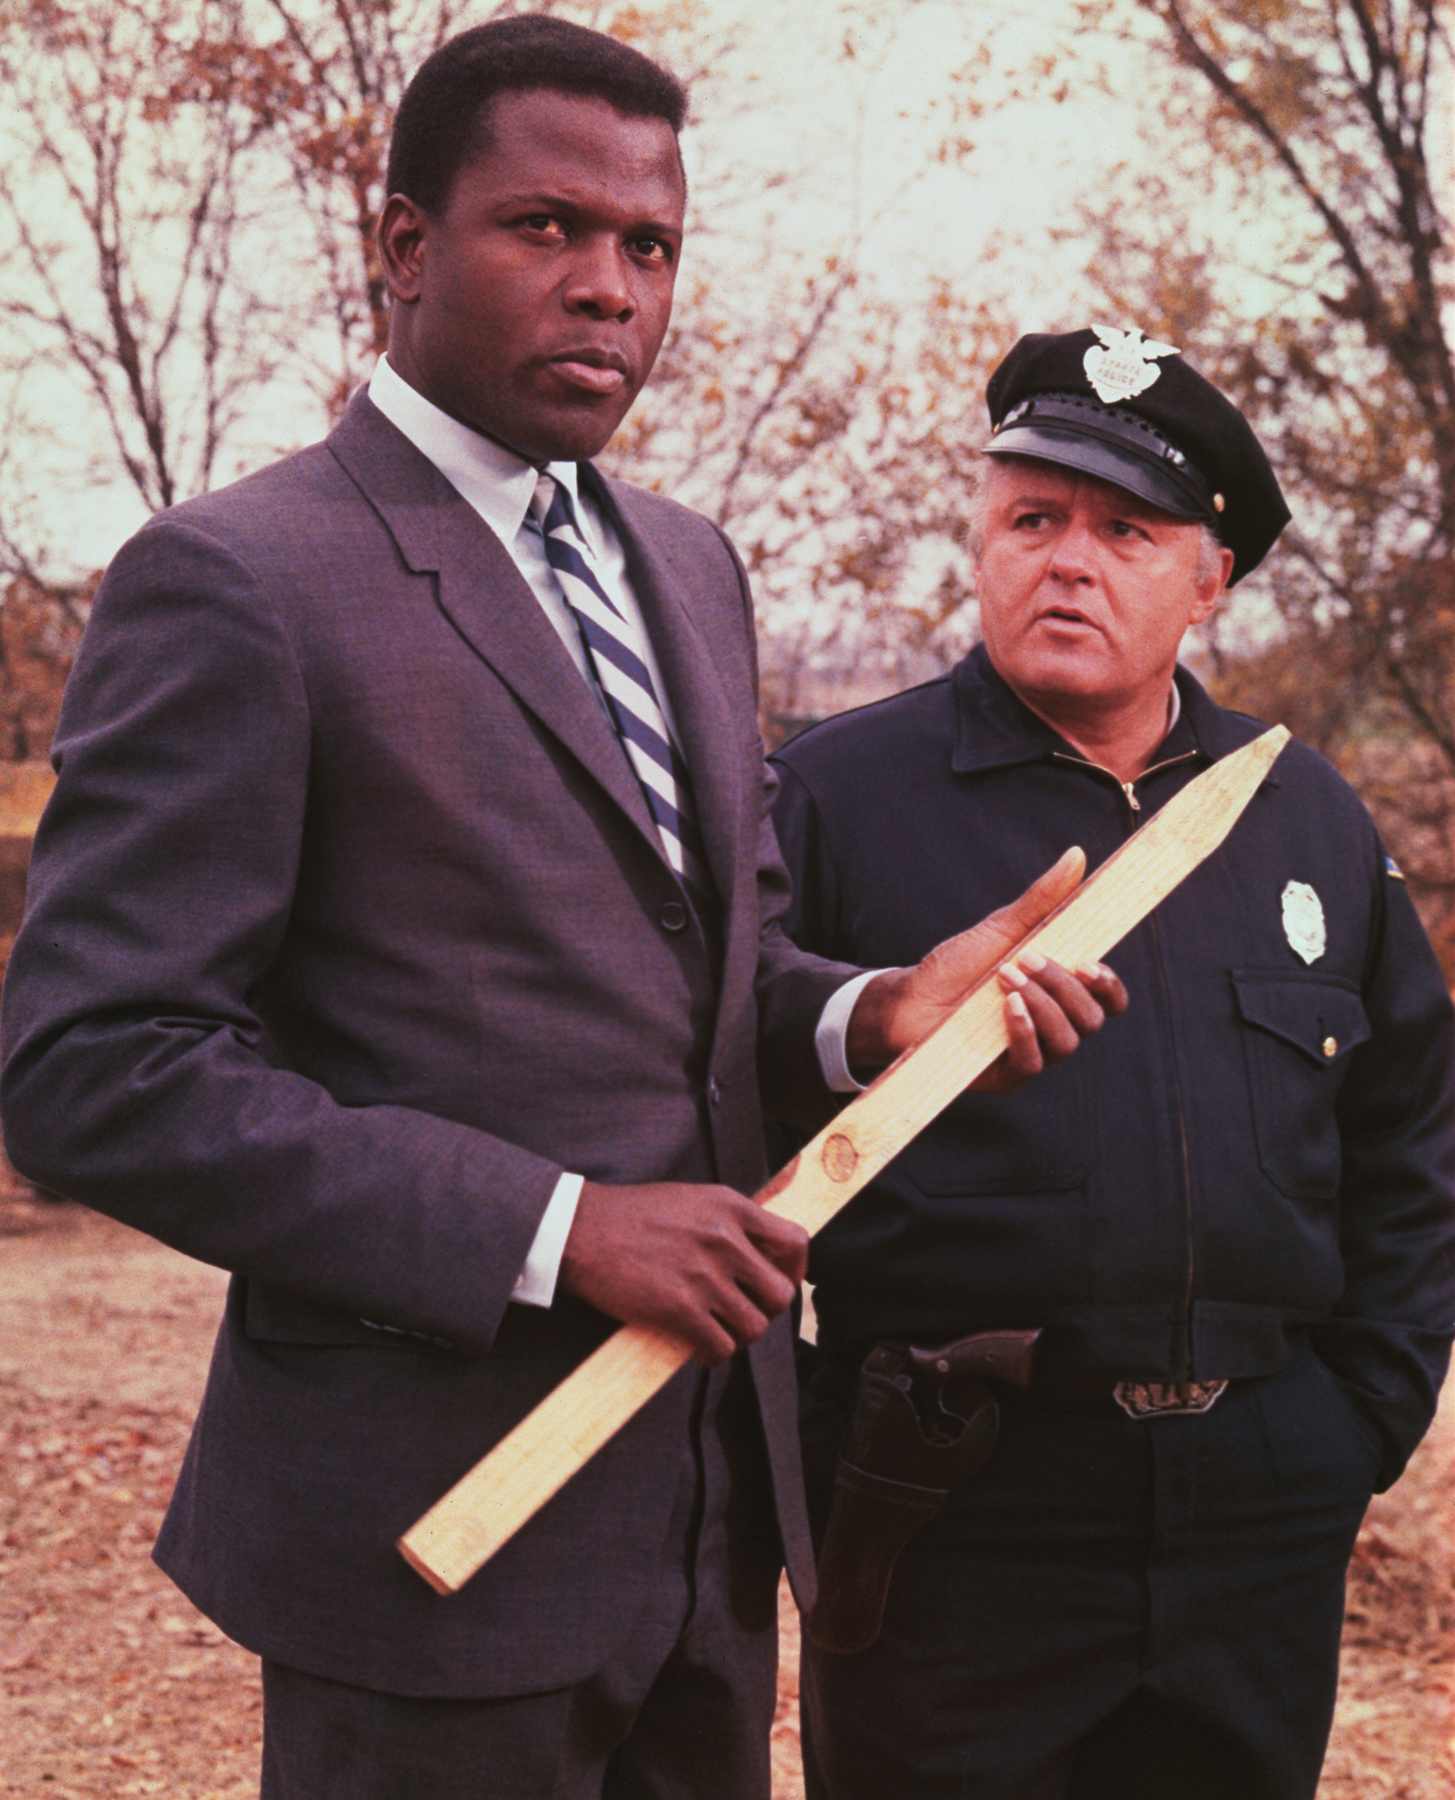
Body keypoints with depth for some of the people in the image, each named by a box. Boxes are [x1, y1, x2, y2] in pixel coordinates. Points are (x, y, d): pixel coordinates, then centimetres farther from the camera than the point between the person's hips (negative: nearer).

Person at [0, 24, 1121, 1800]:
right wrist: (555, 1230, -21)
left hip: (714, 1497, 7)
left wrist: (866, 1011, -4)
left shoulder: (690, 566, 12)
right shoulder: (232, 582, -13)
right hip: (446, 1515, -7)